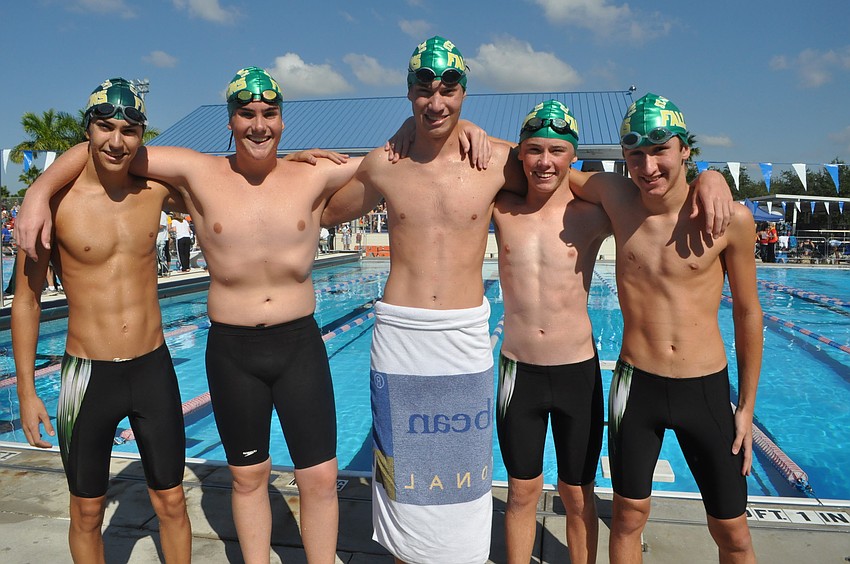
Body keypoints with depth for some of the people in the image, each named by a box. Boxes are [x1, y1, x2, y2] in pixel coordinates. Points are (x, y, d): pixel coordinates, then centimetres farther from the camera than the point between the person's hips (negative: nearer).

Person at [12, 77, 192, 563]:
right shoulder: (56, 201, -8)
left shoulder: (156, 190, -2)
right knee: (87, 512, 15)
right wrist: (26, 391, -1)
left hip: (154, 368, 2)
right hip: (88, 375, -1)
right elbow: (27, 300, -1)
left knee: (171, 502, 14)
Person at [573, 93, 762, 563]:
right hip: (636, 386, 1)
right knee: (628, 517, 15)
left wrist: (747, 407, 5)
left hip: (707, 389, -1)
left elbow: (747, 314, 0)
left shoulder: (732, 219, -10)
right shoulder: (615, 198, -6)